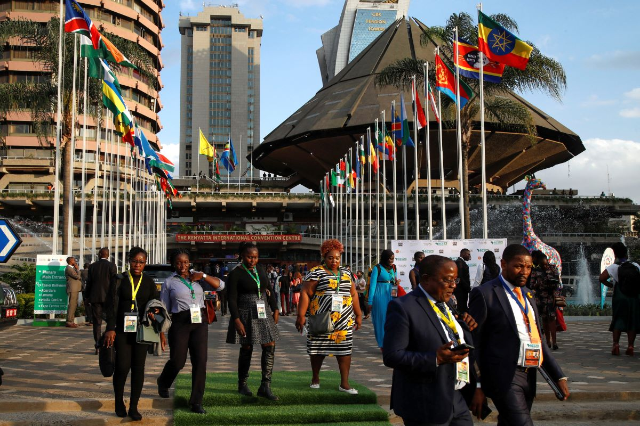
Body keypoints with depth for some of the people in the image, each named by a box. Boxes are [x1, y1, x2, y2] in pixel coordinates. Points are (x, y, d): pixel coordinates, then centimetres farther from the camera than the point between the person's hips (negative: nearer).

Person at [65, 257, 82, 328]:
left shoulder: (71, 268, 20)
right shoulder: (68, 268, -13)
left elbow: (77, 277, 25)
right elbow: (77, 276, -18)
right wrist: (77, 269, -9)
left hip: (75, 289, 11)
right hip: (72, 289, -11)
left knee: (74, 305, 13)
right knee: (72, 305, -11)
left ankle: (71, 321, 19)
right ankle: (69, 322, -10)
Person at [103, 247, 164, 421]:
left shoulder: (149, 282, 8)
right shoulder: (118, 280, 2)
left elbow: (156, 307, 10)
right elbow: (111, 305, -4)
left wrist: (160, 330, 5)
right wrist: (110, 329, -14)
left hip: (142, 330, 2)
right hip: (122, 329, -2)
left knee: (138, 367, 1)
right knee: (122, 366, -9)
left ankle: (134, 407, 10)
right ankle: (119, 402, 14)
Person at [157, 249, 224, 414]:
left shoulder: (197, 277, 12)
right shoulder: (169, 282, 7)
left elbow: (220, 285, 4)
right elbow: (164, 309, 7)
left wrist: (203, 276, -6)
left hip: (199, 322, 2)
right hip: (179, 323, -2)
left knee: (200, 361, -3)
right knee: (178, 361, 1)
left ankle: (196, 402, 7)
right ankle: (163, 383, 37)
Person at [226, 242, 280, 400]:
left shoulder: (260, 269, 10)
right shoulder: (236, 273, -8)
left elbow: (269, 290, 16)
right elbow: (232, 299, -12)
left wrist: (275, 309, 11)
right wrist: (237, 320, -18)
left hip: (263, 313, 5)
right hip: (246, 315, -5)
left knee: (270, 346, -4)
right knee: (246, 349, 4)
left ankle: (265, 386, -1)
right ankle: (242, 385, 21)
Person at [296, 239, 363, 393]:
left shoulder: (346, 273, 14)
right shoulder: (316, 273, -2)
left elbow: (354, 295, 19)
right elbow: (305, 293, -7)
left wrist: (358, 315, 16)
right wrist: (301, 315, -14)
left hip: (344, 321, 4)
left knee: (345, 349, 0)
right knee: (318, 349, 4)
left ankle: (344, 383, 6)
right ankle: (315, 378, 26)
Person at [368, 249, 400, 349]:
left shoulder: (393, 268, 12)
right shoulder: (377, 268, -3)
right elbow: (372, 285, -3)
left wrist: (396, 283, -2)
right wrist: (370, 302, -5)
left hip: (391, 296, 5)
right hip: (380, 296, -5)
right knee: (382, 319, -1)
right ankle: (383, 344, 6)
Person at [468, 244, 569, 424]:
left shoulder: (527, 294, 15)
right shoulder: (485, 294, -7)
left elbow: (537, 338, 19)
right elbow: (473, 343, -7)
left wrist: (559, 376, 11)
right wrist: (476, 386, -9)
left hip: (529, 376, 7)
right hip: (504, 376, -7)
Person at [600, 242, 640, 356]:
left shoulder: (614, 267, -3)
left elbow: (602, 278, -11)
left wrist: (611, 285, 4)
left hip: (619, 296, -1)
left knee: (618, 320, 6)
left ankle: (616, 344, -4)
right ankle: (630, 346, 1)